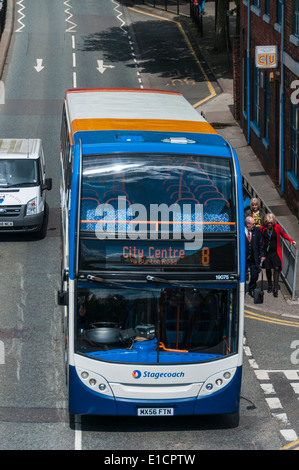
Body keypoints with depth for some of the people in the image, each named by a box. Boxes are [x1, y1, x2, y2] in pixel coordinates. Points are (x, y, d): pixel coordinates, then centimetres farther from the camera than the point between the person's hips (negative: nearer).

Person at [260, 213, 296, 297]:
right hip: (266, 251, 1)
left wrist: (291, 240, -2)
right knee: (268, 268, 8)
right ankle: (269, 285, 30)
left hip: (275, 251, -1)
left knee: (277, 268, -9)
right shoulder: (262, 229, -7)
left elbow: (283, 234, 10)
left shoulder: (277, 227, -7)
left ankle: (275, 288, -4)